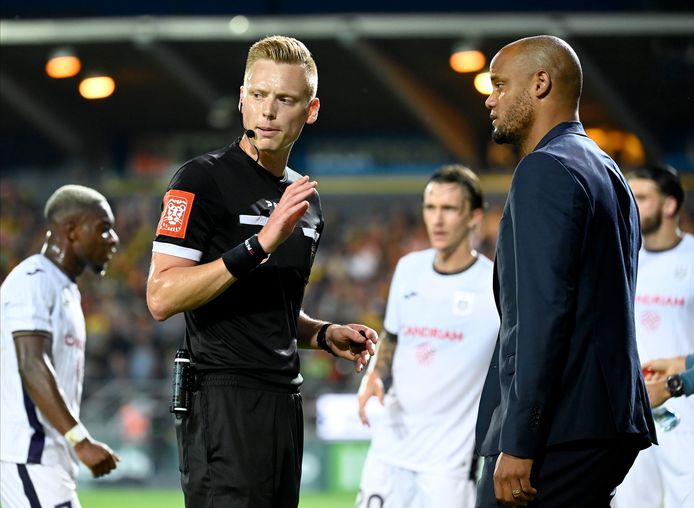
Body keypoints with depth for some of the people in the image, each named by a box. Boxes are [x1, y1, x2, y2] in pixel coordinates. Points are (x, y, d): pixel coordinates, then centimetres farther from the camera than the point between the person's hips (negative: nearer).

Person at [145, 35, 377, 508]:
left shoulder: (304, 199, 18)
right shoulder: (204, 180, -6)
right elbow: (162, 297, -17)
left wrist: (326, 335, 10)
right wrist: (260, 244, -22)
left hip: (285, 399, 8)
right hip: (224, 402, -8)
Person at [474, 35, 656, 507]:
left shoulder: (545, 171, -10)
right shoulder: (608, 171, 19)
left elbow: (543, 310, -19)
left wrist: (518, 444, -20)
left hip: (559, 431, -10)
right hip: (612, 422, 10)